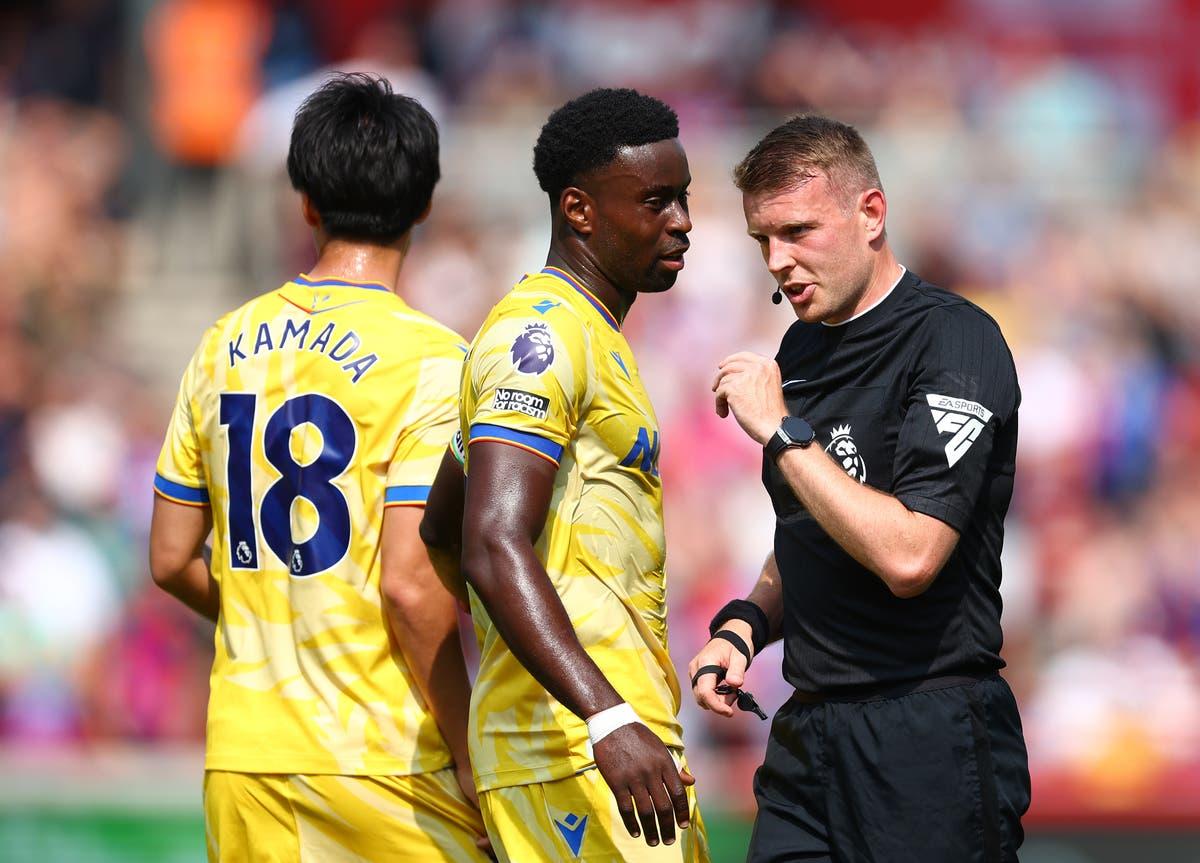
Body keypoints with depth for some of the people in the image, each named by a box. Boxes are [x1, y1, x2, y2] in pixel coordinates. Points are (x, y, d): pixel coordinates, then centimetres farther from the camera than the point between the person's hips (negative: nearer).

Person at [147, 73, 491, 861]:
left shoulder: (225, 346, 8)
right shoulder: (427, 357, -10)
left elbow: (172, 561, 12)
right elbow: (410, 585, -16)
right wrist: (471, 761, -8)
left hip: (243, 760, 6)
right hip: (382, 757, -6)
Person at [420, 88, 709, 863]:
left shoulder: (583, 333, 22)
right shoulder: (544, 332, -10)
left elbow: (440, 534, 30)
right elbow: (494, 546, -22)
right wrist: (611, 722, -30)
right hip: (577, 742, -10)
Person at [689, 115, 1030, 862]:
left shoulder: (954, 340, -12)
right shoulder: (804, 349, 14)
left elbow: (907, 555, -22)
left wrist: (781, 431, -16)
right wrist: (747, 624, 7)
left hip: (927, 740, -8)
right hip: (809, 734, 8)